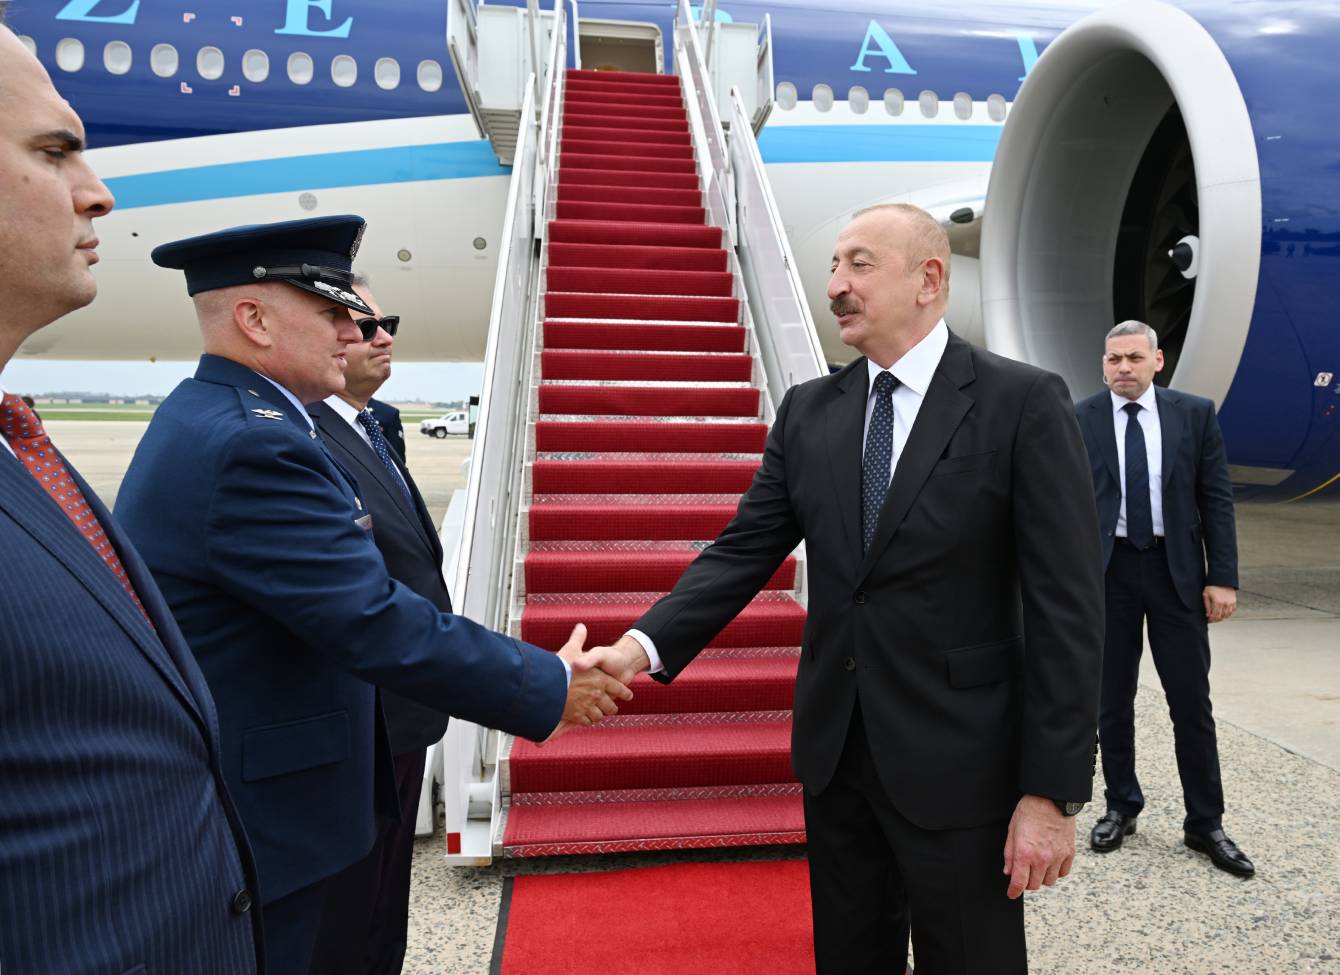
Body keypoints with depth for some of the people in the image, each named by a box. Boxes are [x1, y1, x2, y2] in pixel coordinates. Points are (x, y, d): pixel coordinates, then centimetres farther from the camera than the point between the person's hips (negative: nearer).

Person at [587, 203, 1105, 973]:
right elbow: (743, 553, -1)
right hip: (834, 748, 5)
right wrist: (643, 645, -16)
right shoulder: (808, 411, 4)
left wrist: (1053, 792, -13)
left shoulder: (1024, 403, -10)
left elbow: (1067, 610, -12)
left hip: (957, 761, -4)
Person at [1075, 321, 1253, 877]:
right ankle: (1121, 807, 28)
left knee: (1192, 702, 7)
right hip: (1106, 569, 0)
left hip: (1176, 570, 1)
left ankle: (1205, 823, 22)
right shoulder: (1080, 420, -1)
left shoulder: (1195, 414, 2)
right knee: (1112, 701, 10)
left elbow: (1216, 499, 1)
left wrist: (1223, 577, -4)